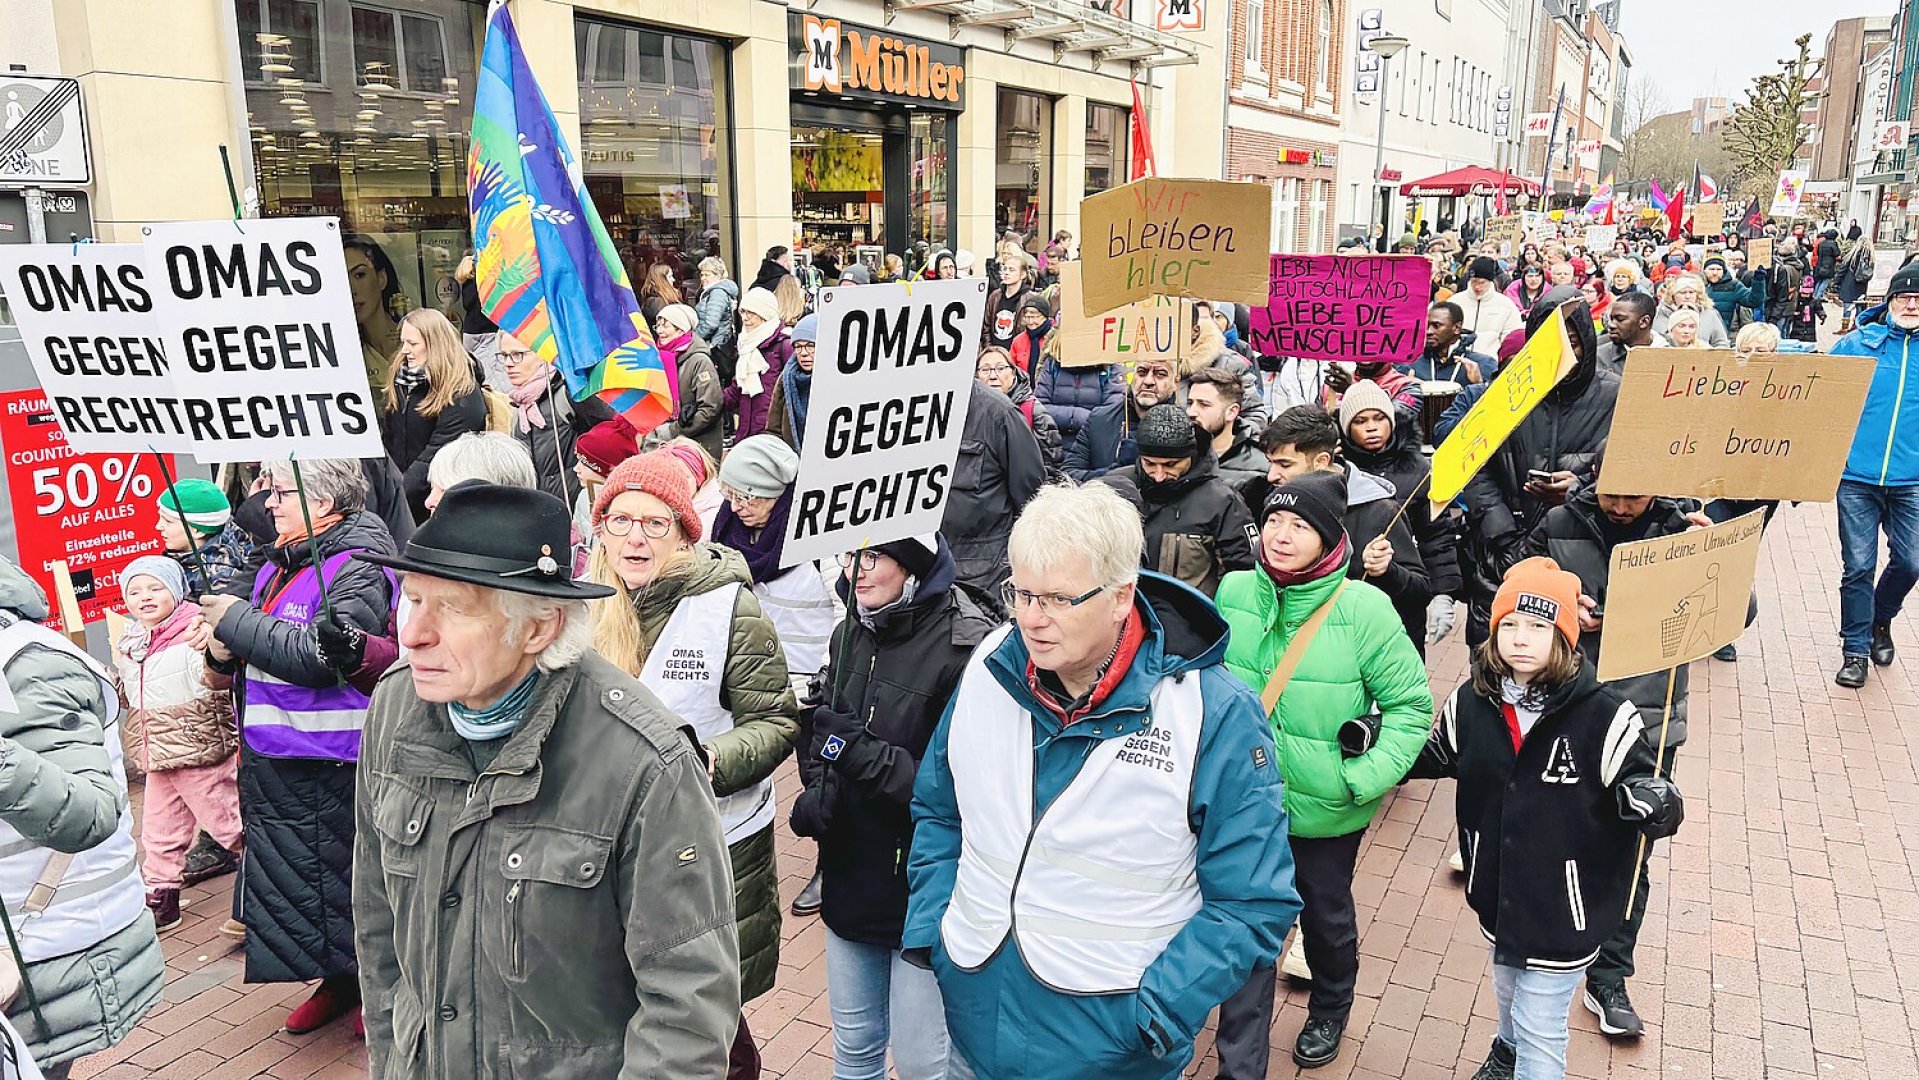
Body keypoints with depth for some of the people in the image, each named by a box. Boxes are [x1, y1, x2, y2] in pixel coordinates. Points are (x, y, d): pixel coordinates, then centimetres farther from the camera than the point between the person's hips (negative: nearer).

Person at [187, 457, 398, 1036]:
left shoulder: (357, 569, -18)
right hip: (275, 761, 9)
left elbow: (320, 654, -28)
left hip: (327, 767, -9)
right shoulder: (282, 563, 10)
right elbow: (266, 645, 20)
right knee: (290, 875, 18)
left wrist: (236, 619, -18)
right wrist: (226, 648, -3)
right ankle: (338, 980, 35)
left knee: (339, 878, 3)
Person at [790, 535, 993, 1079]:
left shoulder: (966, 645, -22)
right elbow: (820, 732, 16)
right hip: (852, 876, 7)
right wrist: (818, 789, -4)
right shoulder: (851, 633, 3)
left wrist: (867, 756, -27)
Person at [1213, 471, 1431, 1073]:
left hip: (1326, 811, -2)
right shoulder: (1234, 593, -8)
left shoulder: (1363, 609, -19)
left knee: (1327, 916, 22)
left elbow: (1412, 704, -12)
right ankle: (1239, 1065, 20)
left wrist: (1364, 778, -18)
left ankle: (1330, 1013, 51)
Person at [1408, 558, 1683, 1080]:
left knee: (1540, 1029, 11)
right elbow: (1433, 756, 8)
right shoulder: (1472, 702, -10)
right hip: (1498, 896, 5)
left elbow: (1647, 796, -16)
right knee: (1508, 992, 32)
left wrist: (1655, 806, -39)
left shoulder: (1604, 717, -24)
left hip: (1563, 908, -5)